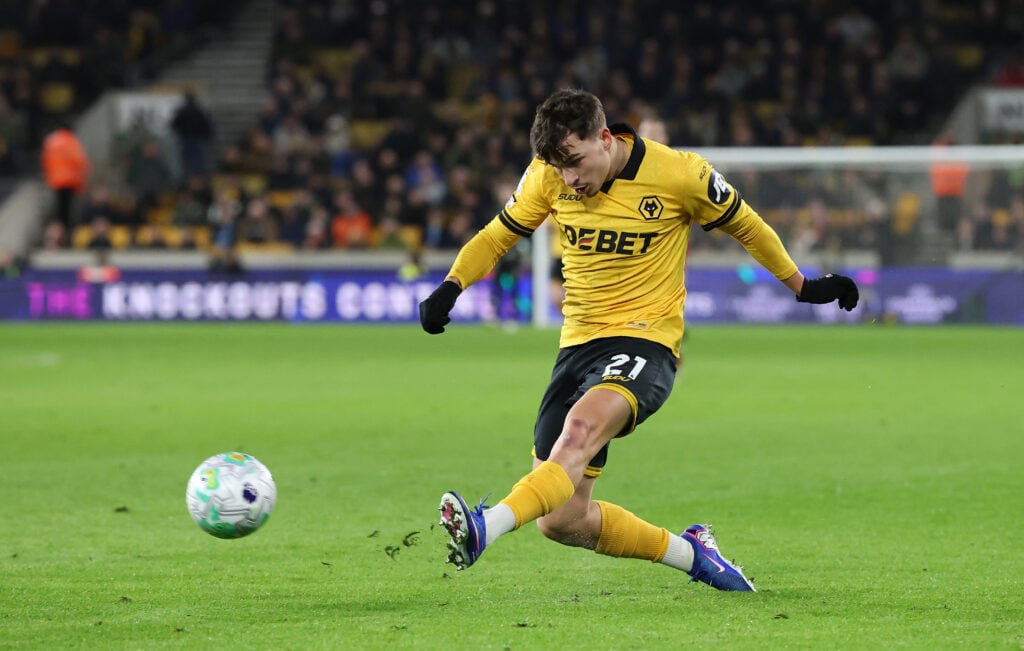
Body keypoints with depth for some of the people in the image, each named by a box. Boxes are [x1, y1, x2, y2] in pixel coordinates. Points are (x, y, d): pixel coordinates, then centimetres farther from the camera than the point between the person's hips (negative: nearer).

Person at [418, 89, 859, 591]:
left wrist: (801, 286, 19)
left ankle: (487, 529, -56)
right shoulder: (549, 177, 0)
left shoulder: (679, 174, -9)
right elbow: (498, 235, 13)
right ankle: (689, 553, 19)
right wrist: (451, 287, -6)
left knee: (581, 427, -37)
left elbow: (745, 225, 9)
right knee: (560, 521, -1)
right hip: (578, 343, 5)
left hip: (645, 341, -5)